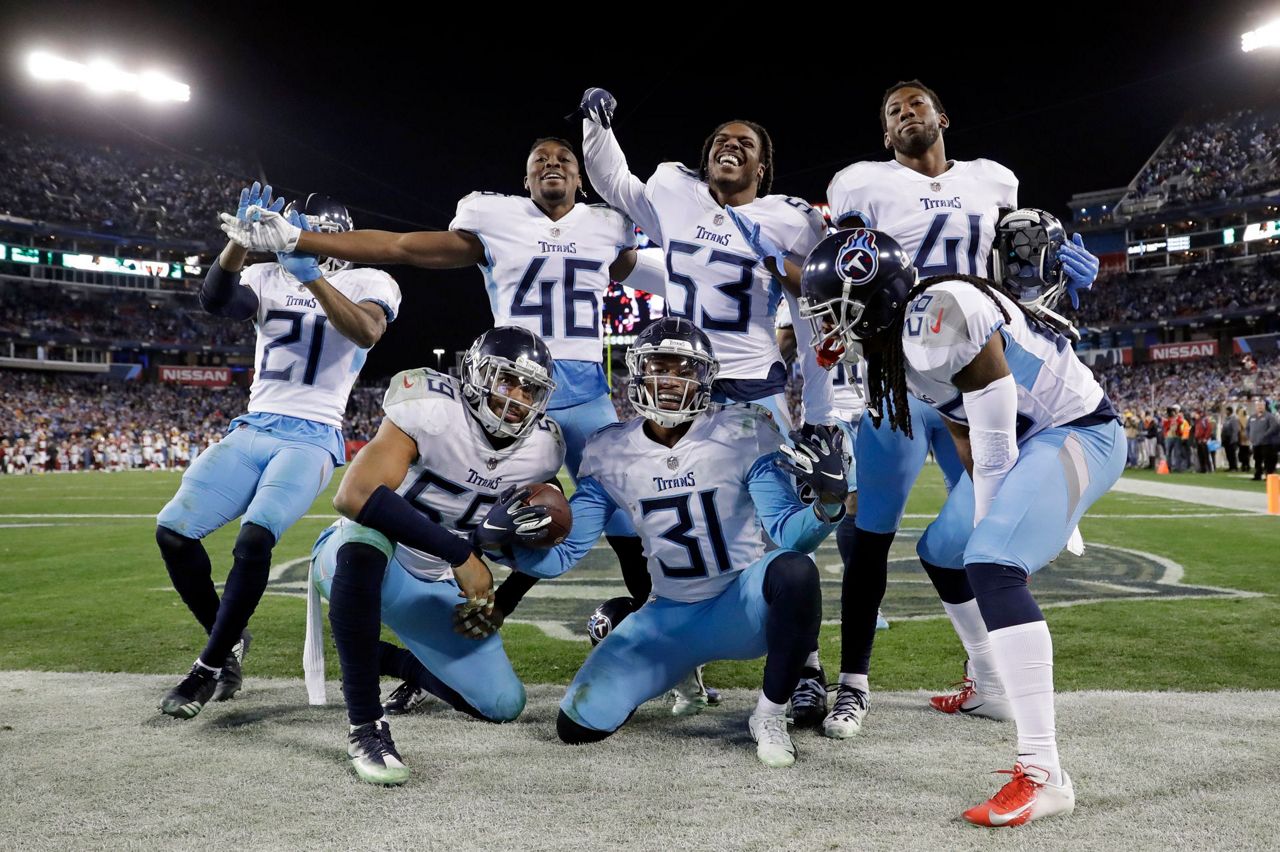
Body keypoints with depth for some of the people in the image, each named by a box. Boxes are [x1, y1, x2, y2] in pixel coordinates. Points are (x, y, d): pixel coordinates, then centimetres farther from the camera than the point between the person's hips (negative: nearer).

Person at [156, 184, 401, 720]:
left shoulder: (369, 283, 2)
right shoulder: (268, 276, 13)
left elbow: (366, 334, -22)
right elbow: (215, 302, -9)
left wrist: (309, 273, -32)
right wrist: (242, 240, -26)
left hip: (311, 437, -5)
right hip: (253, 429, 5)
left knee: (254, 538, -26)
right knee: (173, 530, -8)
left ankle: (209, 667, -5)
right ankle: (230, 640, 15)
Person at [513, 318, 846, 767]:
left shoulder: (740, 433, -13)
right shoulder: (611, 453, -4)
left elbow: (788, 533, -18)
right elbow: (563, 553, -2)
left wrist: (827, 503, -39)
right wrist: (511, 541, -22)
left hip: (744, 606, -2)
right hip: (670, 619, 3)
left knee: (794, 570, -37)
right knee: (579, 724, -8)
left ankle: (770, 715, -12)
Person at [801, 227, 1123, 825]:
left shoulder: (939, 317, -28)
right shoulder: (889, 342, 1)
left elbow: (993, 442, -24)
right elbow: (968, 440, 5)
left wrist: (995, 534, -14)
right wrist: (987, 527, 1)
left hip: (1078, 431, -10)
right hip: (1023, 437, 10)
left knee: (992, 567, -25)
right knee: (942, 552, 19)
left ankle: (1043, 775, -23)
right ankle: (994, 684, 39)